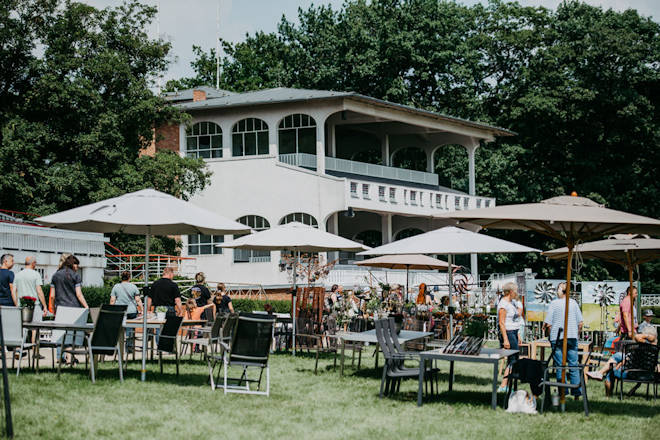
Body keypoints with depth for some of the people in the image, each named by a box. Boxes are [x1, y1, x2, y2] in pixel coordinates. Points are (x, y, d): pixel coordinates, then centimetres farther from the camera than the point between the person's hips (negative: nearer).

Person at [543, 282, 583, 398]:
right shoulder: (573, 303, 4)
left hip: (557, 338, -2)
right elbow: (580, 322, 5)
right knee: (574, 365, 6)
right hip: (572, 337, 2)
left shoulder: (554, 303, -4)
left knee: (560, 366, 3)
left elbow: (548, 323, -7)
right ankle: (576, 393, 3)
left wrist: (545, 326, 14)